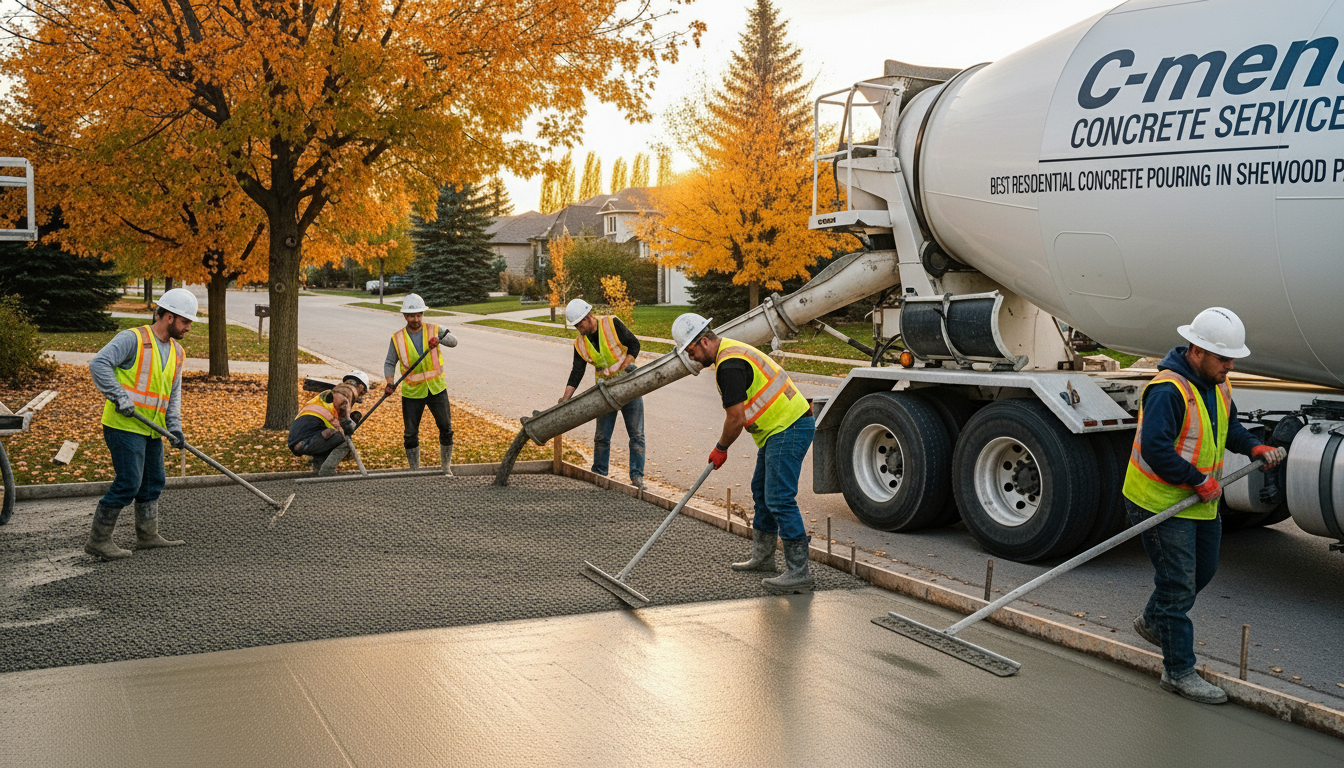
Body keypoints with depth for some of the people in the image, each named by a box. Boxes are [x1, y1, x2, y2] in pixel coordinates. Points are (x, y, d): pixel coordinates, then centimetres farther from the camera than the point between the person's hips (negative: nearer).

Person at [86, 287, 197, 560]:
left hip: (151, 429, 8)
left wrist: (174, 427, 1)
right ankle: (98, 540, -1)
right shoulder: (133, 339, -11)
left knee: (153, 481, 14)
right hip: (124, 425, -8)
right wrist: (118, 397, -24)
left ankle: (148, 535, 27)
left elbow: (174, 394, 14)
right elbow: (99, 364, -19)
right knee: (128, 483, -10)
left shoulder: (176, 352, 13)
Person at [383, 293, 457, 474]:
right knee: (411, 434, 4)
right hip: (412, 393, -1)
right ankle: (414, 471, 19)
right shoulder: (397, 338, -2)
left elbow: (453, 342, -15)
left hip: (437, 389, 1)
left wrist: (439, 339, -36)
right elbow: (390, 363, 1)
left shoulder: (433, 330, -1)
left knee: (446, 429, 5)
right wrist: (390, 382, -17)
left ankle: (446, 468, 23)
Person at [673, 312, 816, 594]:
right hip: (780, 427, 11)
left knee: (779, 499, -13)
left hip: (789, 428, -11)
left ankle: (799, 573, -12)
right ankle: (762, 557, 31)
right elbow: (739, 413, 23)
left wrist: (720, 448, -3)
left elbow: (736, 419, -19)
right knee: (762, 491, 20)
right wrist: (723, 445, 22)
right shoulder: (729, 350, 15)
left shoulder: (729, 365, -20)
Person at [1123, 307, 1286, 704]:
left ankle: (1152, 620, 46)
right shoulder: (1168, 390, -25)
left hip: (1202, 504, 10)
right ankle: (1179, 671, 7)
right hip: (1161, 503, -10)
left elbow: (1229, 427, 23)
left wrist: (1255, 447, 4)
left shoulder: (1217, 386, 6)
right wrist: (1200, 480, -24)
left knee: (1203, 570, 23)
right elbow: (1154, 449, -31)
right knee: (1178, 585, -4)